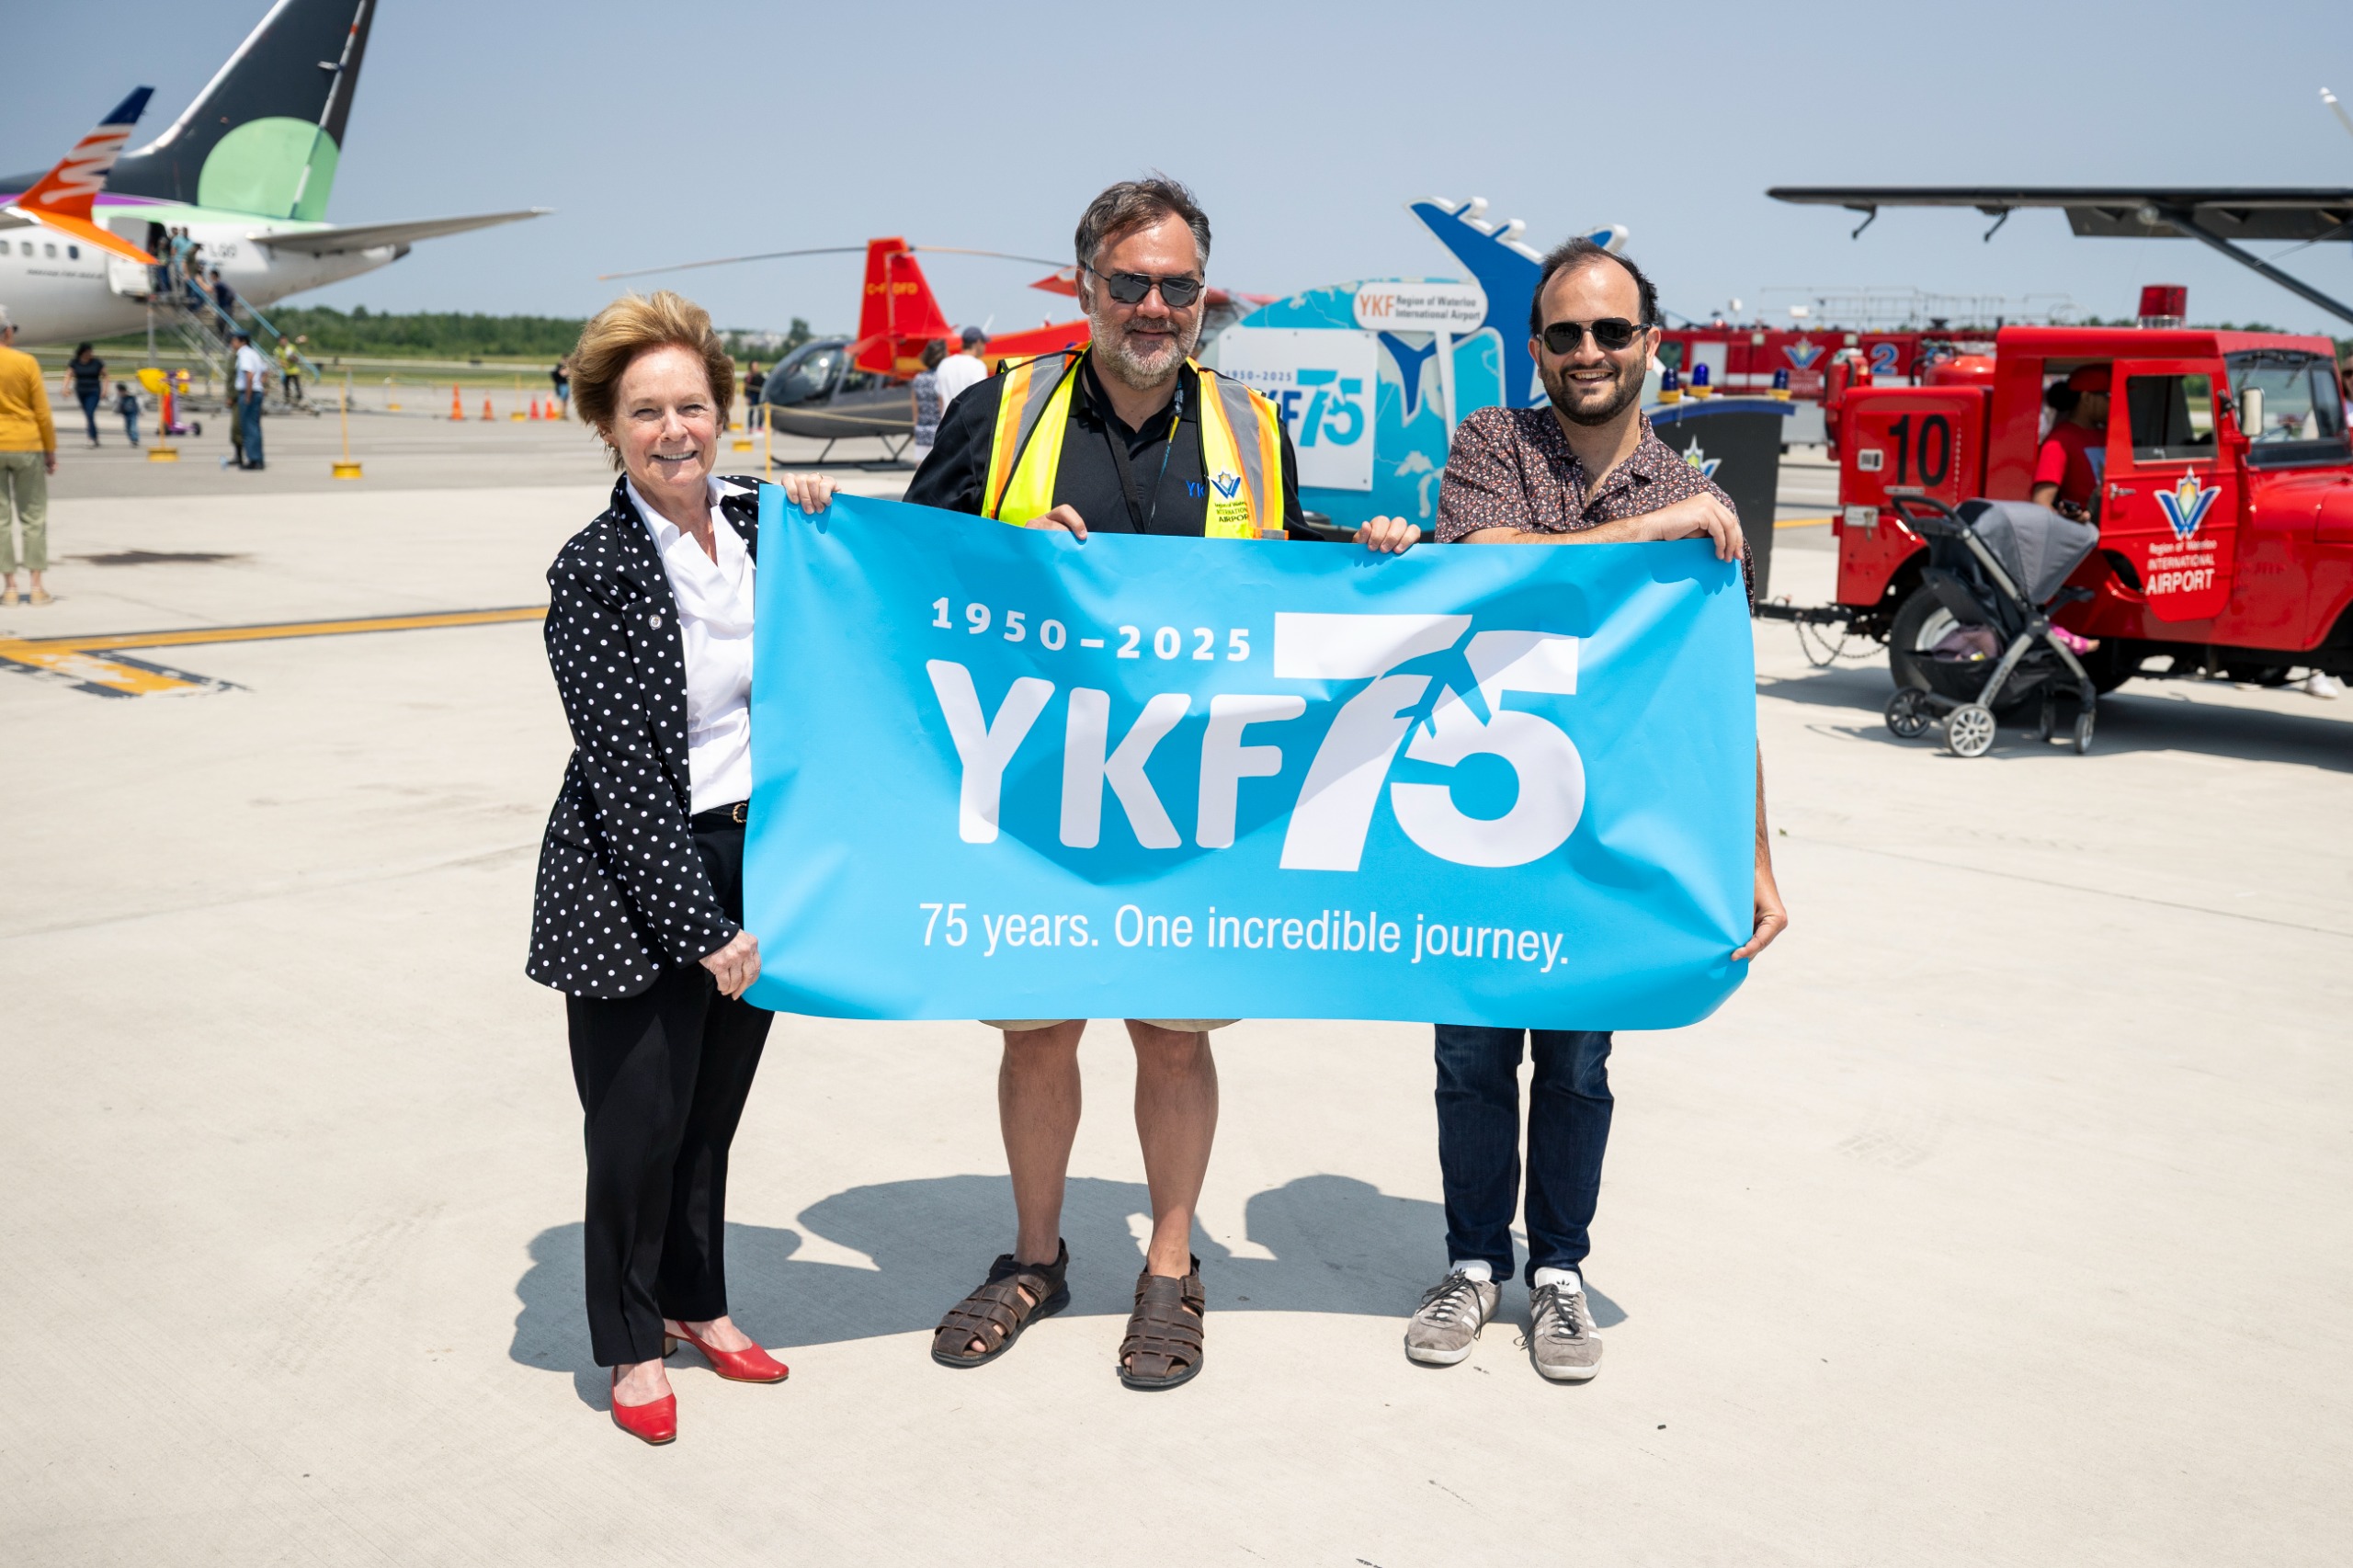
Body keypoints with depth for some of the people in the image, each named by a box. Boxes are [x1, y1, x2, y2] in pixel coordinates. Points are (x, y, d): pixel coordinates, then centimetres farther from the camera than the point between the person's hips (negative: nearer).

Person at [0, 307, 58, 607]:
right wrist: (51, 451, 4)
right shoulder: (26, 362, -7)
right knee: (33, 516, 6)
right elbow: (43, 414, -6)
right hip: (26, 447, -1)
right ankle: (37, 585, 4)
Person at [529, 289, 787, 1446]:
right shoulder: (593, 571, -13)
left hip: (757, 858, 5)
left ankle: (696, 1301, 36)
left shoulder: (763, 523, 2)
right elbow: (623, 768, -16)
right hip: (632, 887, -5)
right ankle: (632, 1343, 25)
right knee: (640, 1122, 5)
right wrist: (700, 929, -17)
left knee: (714, 1110, 17)